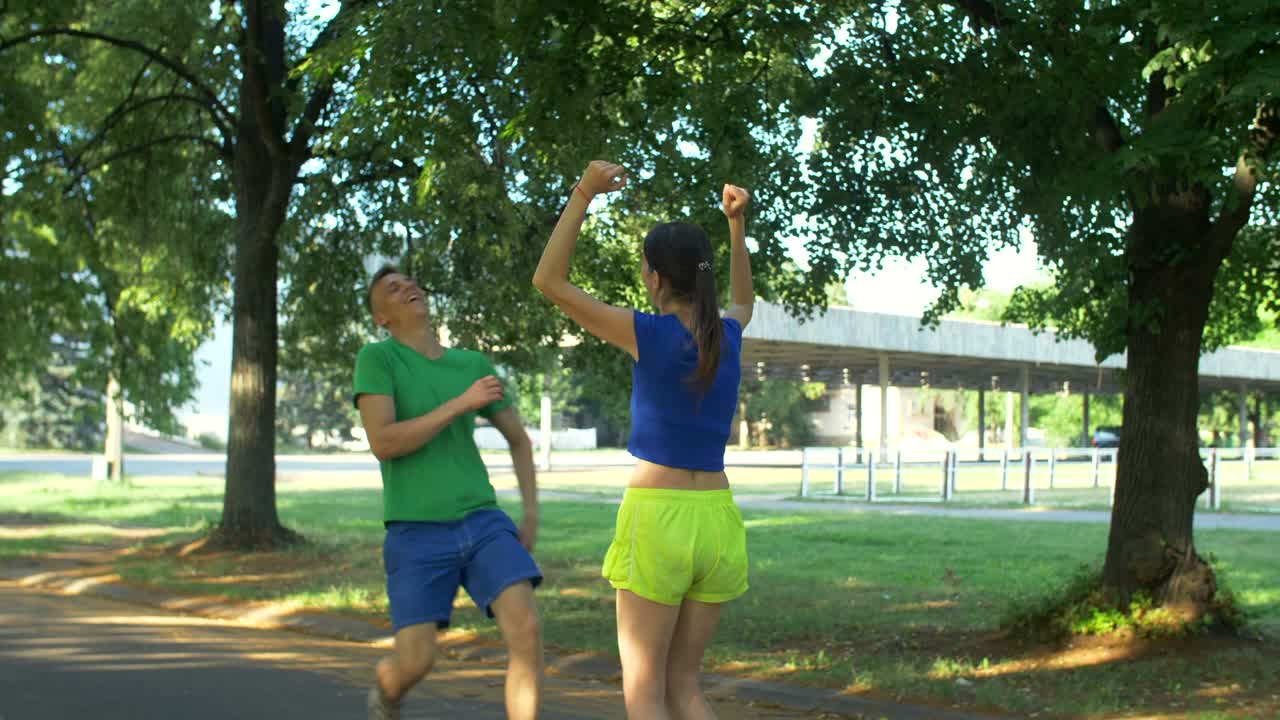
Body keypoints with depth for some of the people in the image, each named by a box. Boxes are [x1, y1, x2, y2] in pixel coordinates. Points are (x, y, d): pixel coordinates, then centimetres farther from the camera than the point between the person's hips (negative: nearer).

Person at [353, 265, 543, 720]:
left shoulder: (475, 365, 10)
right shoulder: (376, 358, -4)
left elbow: (519, 438, 22)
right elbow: (382, 444, -17)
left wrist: (531, 516, 12)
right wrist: (462, 403, -16)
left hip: (482, 525, 3)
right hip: (417, 538, -3)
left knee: (527, 631, -19)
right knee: (416, 664, -9)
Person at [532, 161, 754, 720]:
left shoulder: (650, 334, -10)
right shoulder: (726, 336, 5)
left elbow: (549, 281, -4)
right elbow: (743, 302, 33)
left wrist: (583, 194, -6)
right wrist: (737, 223, 23)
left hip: (656, 521, -5)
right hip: (716, 522, 6)